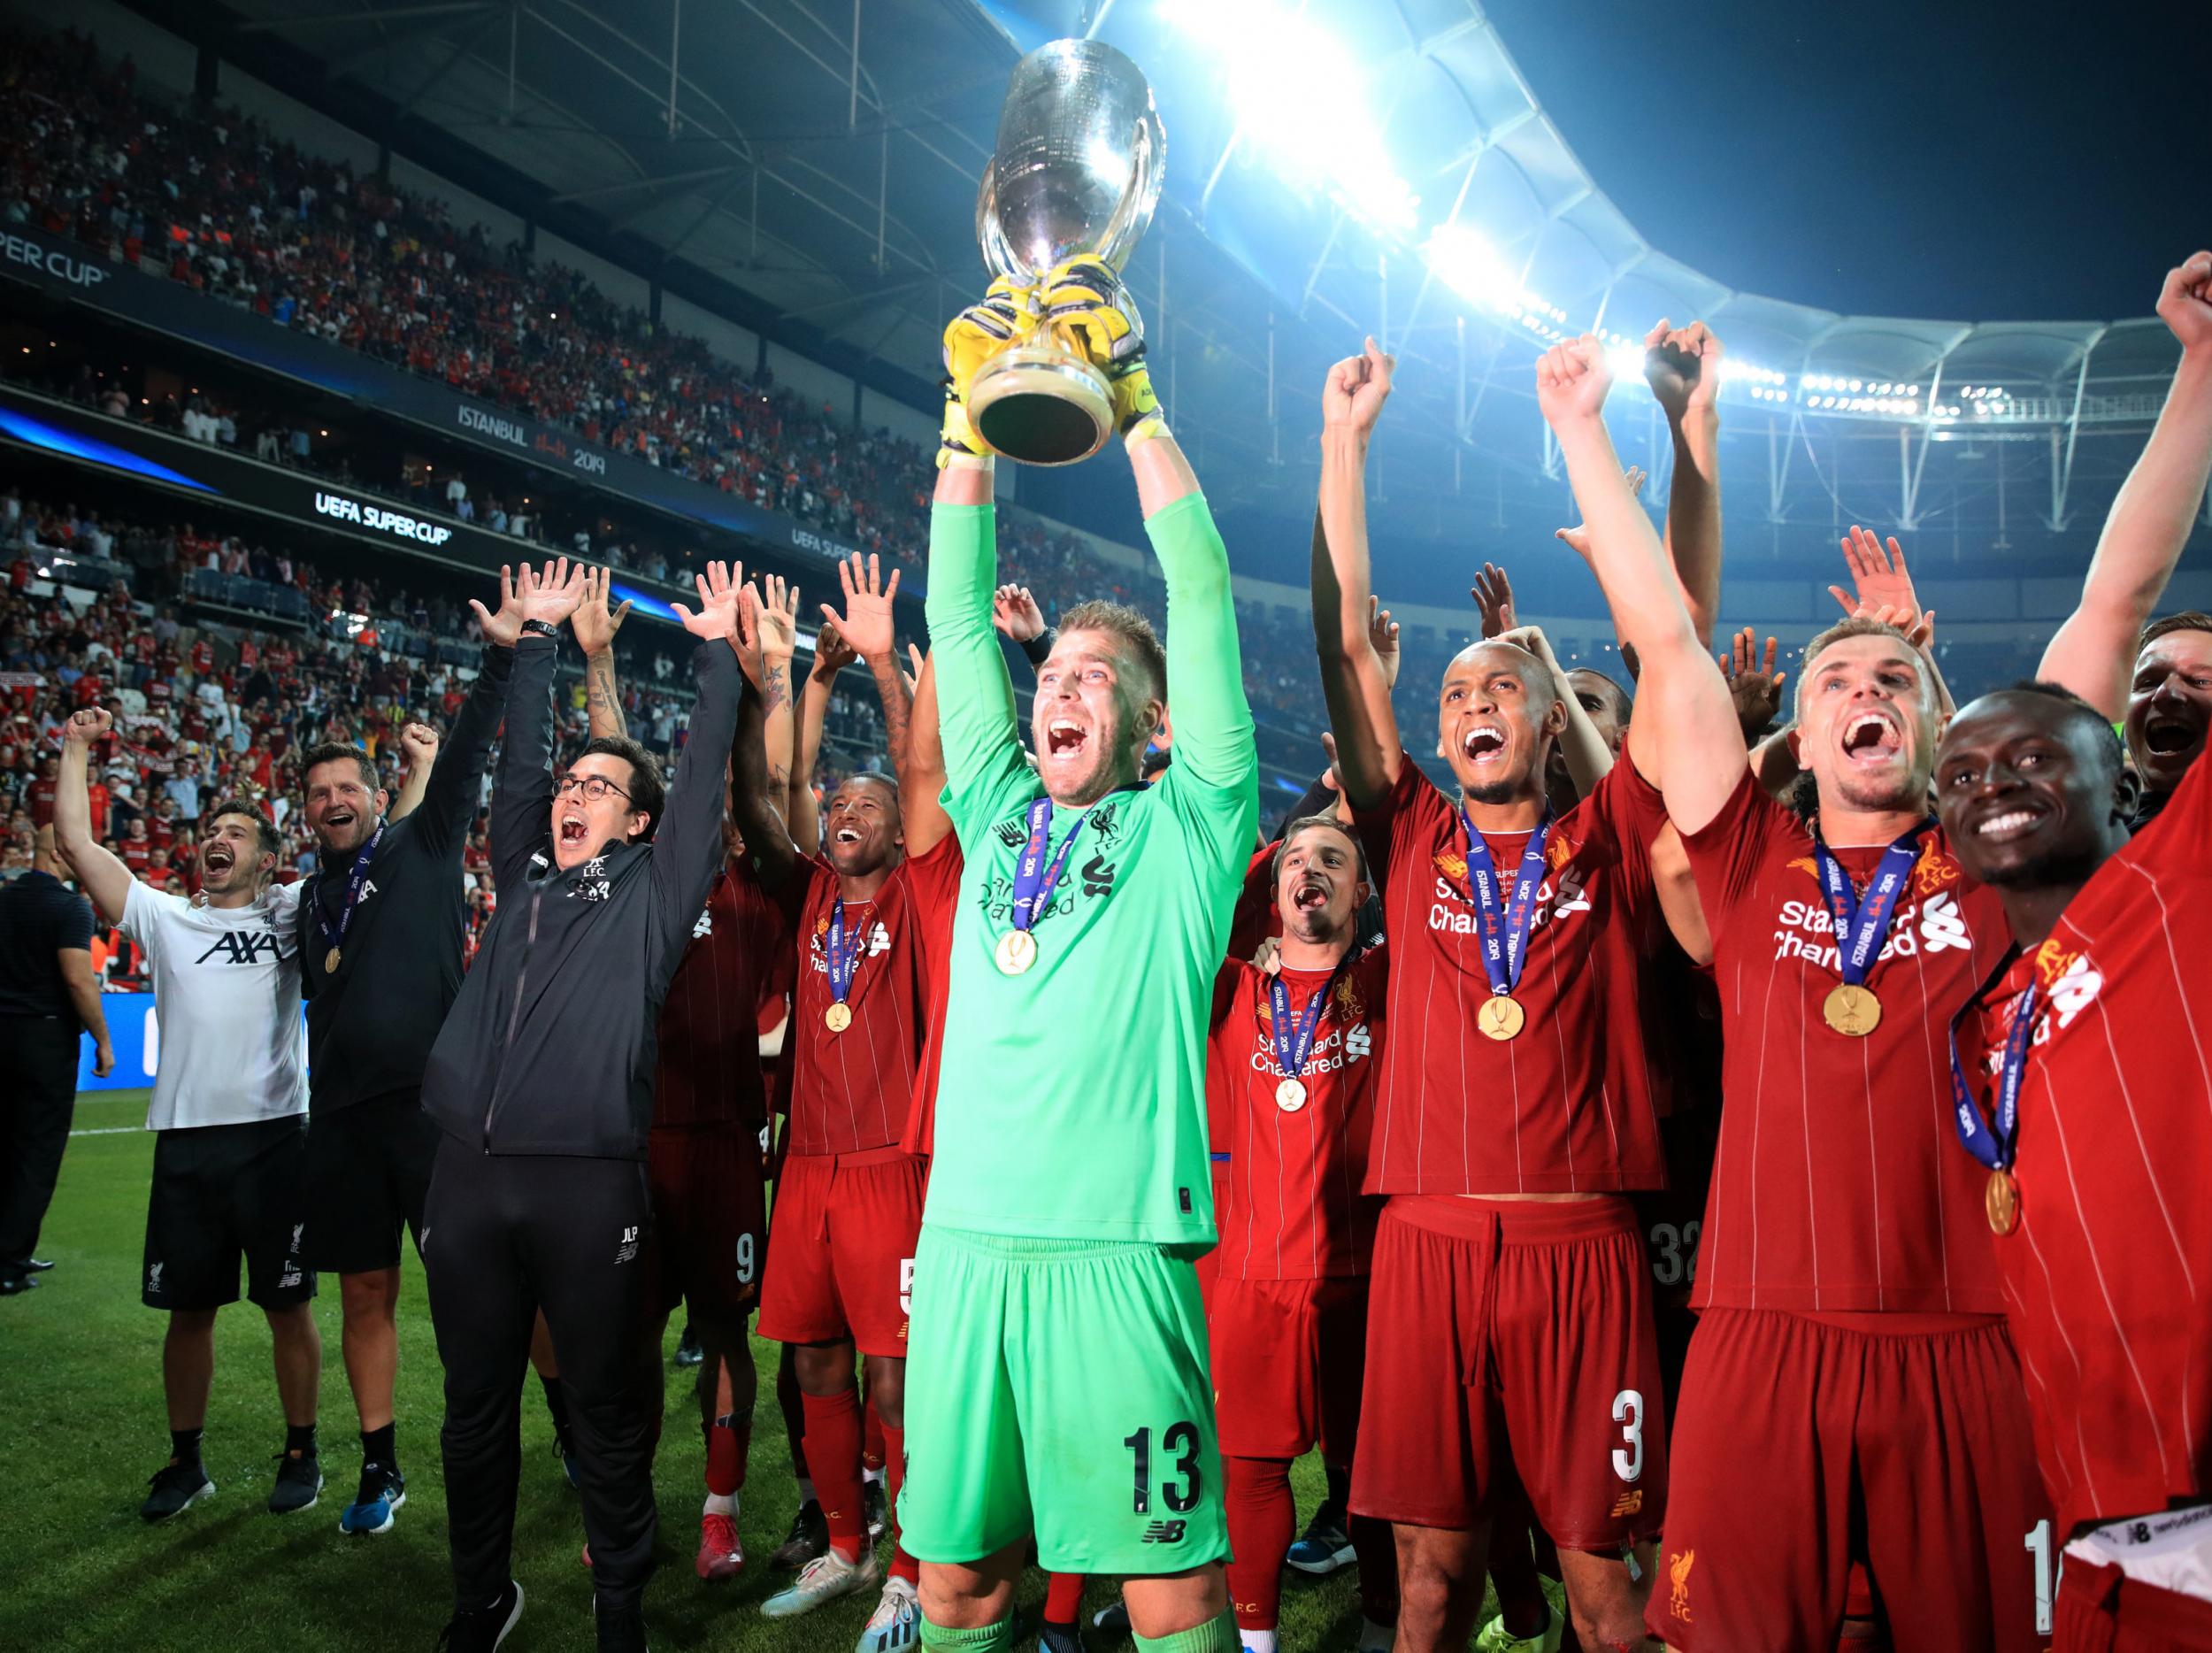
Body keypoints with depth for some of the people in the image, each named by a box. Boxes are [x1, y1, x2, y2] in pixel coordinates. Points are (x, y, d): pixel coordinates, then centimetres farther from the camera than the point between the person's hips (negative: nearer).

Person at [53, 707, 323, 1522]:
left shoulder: (290, 913, 7)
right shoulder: (166, 919, 13)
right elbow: (75, 842, 10)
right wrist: (77, 751, 13)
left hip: (273, 1135, -2)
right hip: (185, 1141, 2)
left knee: (287, 1303, 5)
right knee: (188, 1307, 11)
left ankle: (300, 1453, 19)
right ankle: (185, 1460, 26)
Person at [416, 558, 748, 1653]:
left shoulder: (651, 890, 7)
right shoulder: (524, 876, 17)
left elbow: (702, 782, 6)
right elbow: (517, 762, 23)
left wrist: (718, 657, 10)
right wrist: (533, 644, 25)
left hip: (589, 1183, -4)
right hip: (470, 1177, 4)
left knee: (606, 1405, 5)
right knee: (476, 1402, 14)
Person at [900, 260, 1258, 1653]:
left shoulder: (1188, 826, 4)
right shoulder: (1000, 818, 15)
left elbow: (1204, 595, 0)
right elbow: (958, 612, 15)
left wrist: (1132, 395, 4)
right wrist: (973, 413, 12)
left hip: (1120, 1242, -4)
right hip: (966, 1235, 5)